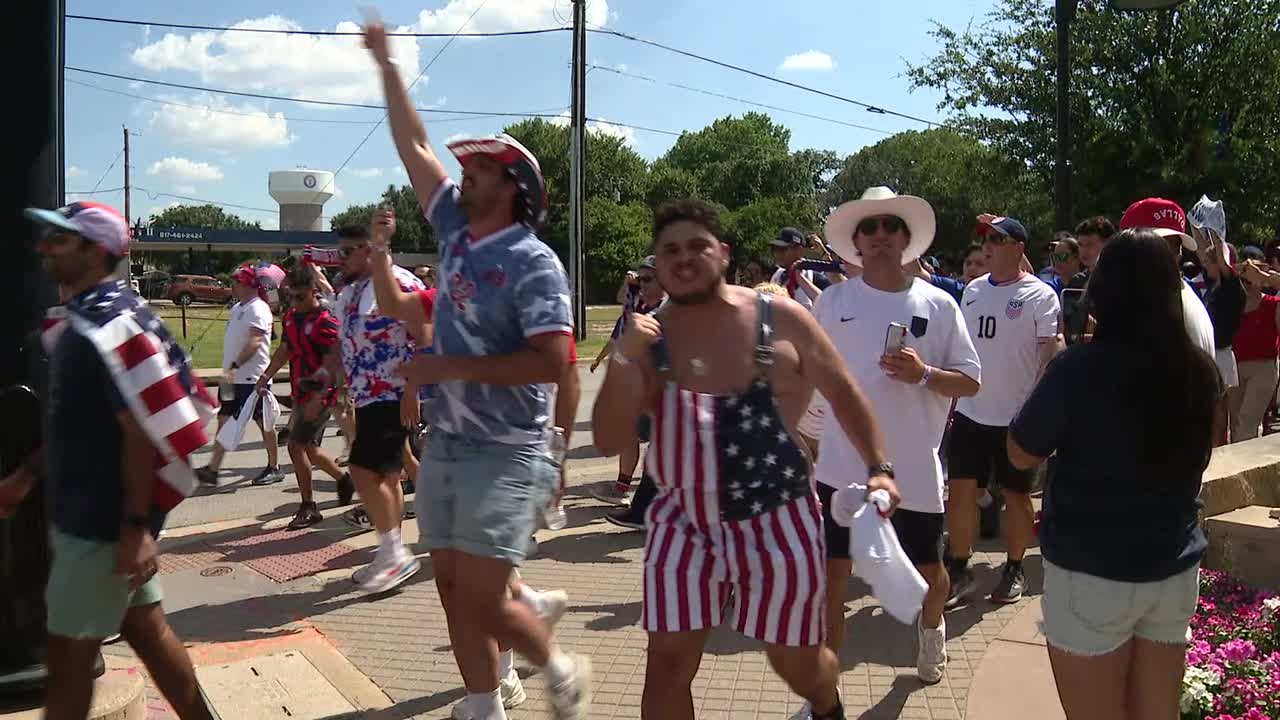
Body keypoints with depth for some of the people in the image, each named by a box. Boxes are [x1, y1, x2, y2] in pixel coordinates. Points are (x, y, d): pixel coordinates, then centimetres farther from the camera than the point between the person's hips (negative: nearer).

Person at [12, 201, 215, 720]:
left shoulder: (110, 325, -20)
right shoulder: (84, 319, 11)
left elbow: (142, 431, -24)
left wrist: (136, 525, -24)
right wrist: (28, 475, 19)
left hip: (102, 521, -9)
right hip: (91, 511, 9)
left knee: (68, 653, 2)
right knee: (145, 628, 16)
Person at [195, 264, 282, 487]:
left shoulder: (258, 309, -14)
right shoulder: (237, 308, 15)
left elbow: (255, 341, -25)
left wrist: (235, 366, -33)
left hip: (252, 377, -9)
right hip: (233, 377, 9)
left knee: (263, 422, 1)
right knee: (224, 420, 7)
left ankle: (274, 468, 12)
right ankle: (212, 469, 9)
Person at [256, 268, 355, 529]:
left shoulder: (325, 321, -16)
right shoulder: (291, 317, 10)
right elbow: (285, 349, 24)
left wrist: (317, 398, -26)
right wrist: (266, 376, 15)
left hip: (320, 395, -8)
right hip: (301, 394, 8)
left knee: (297, 446, -8)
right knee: (309, 448, 13)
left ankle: (308, 507, 4)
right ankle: (344, 480, 34)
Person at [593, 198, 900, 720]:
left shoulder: (780, 319, -7)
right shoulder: (649, 340, -5)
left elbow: (843, 393, 4)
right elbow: (608, 441, -9)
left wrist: (878, 467, -5)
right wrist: (624, 360, -21)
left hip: (777, 519, 0)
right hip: (683, 522, 1)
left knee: (798, 663, 16)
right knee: (667, 664, -2)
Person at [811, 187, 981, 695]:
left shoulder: (938, 304, -3)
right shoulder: (833, 301, 0)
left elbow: (970, 382, -2)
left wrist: (924, 374, -20)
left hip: (914, 467, 0)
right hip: (841, 463, 0)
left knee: (928, 570, 16)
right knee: (831, 572, 3)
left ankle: (931, 626, 51)